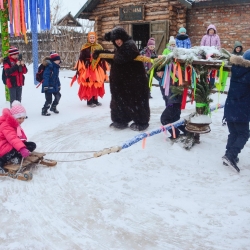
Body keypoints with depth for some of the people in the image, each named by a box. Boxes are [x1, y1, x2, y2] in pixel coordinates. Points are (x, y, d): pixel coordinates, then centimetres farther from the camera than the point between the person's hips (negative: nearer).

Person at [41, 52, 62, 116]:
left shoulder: (56, 67, 10)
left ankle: (53, 107, 39)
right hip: (49, 86, -9)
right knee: (49, 99, -6)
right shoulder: (49, 66, -19)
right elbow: (46, 76, -25)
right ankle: (44, 111, 10)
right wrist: (45, 86, -28)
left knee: (58, 96, 20)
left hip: (54, 86, 10)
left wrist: (58, 85, 22)